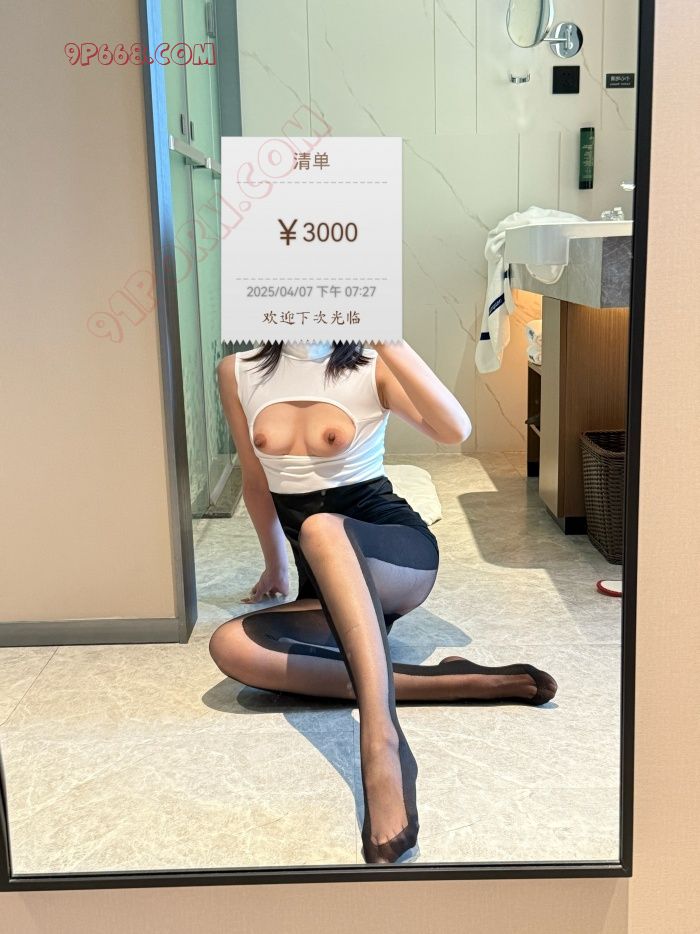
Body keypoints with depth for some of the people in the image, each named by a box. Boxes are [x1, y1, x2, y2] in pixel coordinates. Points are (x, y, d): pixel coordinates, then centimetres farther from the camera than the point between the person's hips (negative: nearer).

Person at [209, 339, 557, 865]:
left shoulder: (369, 368, -5)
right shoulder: (239, 372, 4)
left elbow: (455, 431, -23)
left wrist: (387, 340, -27)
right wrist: (276, 565, 26)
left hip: (399, 554, -4)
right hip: (328, 591, 4)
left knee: (320, 528, -37)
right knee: (231, 647, -25)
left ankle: (382, 743, -52)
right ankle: (450, 682, -26)